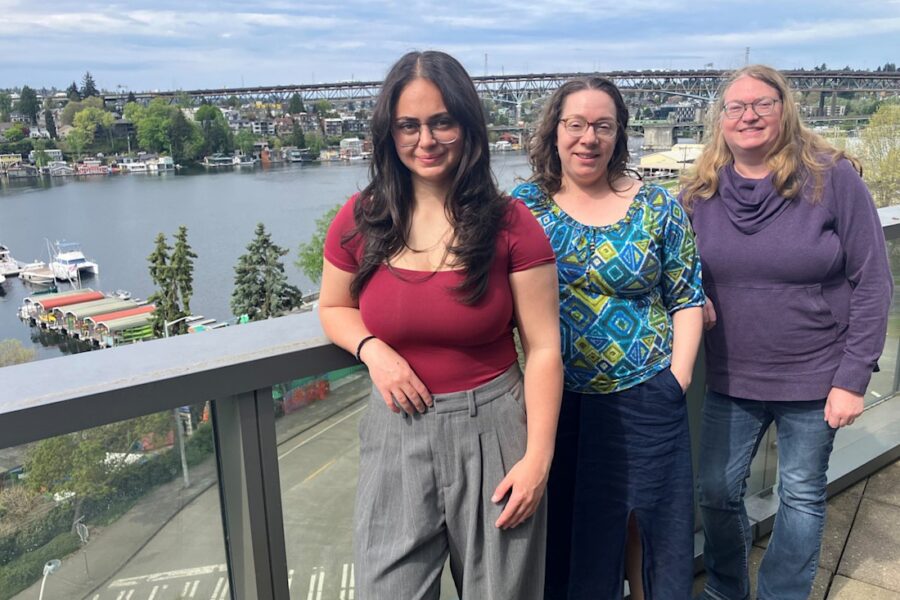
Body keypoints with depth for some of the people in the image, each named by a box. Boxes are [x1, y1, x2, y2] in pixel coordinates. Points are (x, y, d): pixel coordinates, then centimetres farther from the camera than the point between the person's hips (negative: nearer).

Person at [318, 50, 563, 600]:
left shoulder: (510, 223, -9)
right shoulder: (360, 221, -2)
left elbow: (543, 348, -6)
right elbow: (333, 309, 14)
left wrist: (539, 457, -10)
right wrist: (372, 350, -8)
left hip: (491, 430, -1)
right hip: (398, 431, 2)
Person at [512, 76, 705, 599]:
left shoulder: (659, 207, 0)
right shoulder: (524, 203, 0)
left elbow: (687, 298, 3)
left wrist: (678, 375, -4)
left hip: (645, 398, 0)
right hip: (555, 398, 1)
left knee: (648, 518, 13)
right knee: (563, 523, 15)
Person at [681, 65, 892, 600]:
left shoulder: (833, 178, -10)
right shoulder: (702, 190, -2)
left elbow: (872, 283, -9)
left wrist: (854, 377, -12)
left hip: (814, 377, -2)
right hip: (730, 377, 3)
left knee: (802, 497, 12)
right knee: (717, 491, 12)